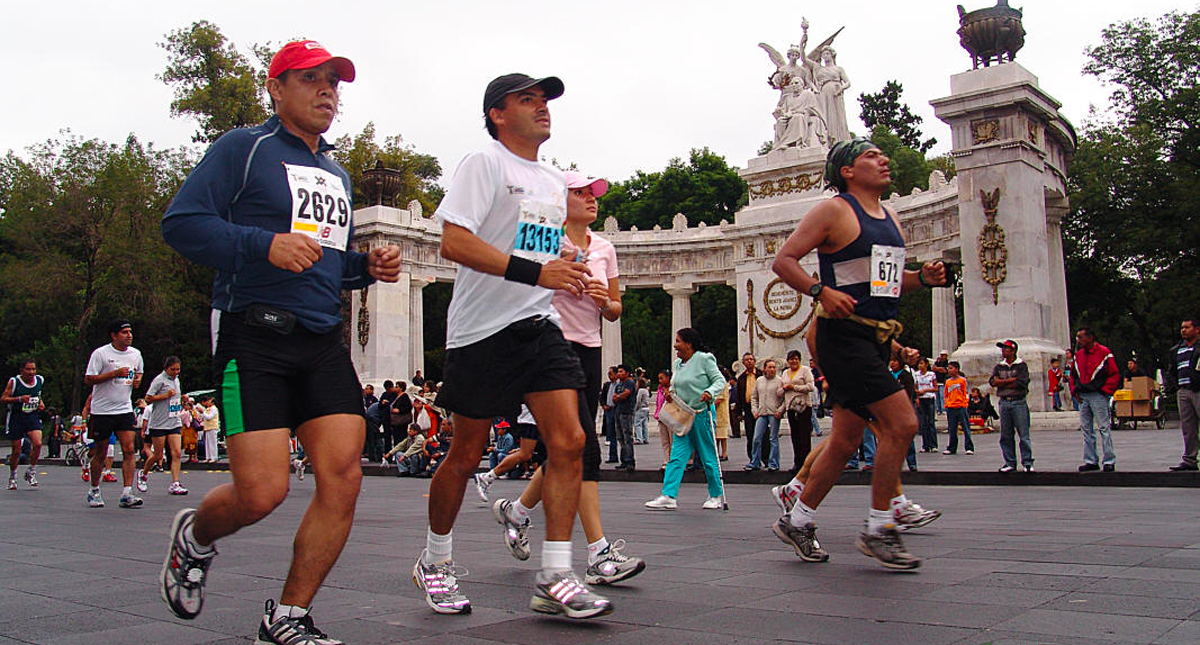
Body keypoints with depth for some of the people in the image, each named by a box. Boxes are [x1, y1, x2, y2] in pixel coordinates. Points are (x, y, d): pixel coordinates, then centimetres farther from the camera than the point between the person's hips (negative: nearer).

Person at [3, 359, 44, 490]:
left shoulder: (39, 380, 4)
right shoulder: (14, 382, -8)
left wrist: (41, 402, 5)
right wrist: (20, 399, -22)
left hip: (33, 416, 3)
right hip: (16, 417, -3)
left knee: (38, 444, -18)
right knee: (16, 451, 2)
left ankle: (31, 472, 2)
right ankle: (12, 477, 25)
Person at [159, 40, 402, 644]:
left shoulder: (337, 174, 23)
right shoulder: (243, 148, 2)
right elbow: (181, 223, -8)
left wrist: (368, 266, 11)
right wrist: (265, 245, -21)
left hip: (324, 343, 7)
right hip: (253, 338, -6)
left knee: (343, 477, -7)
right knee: (262, 492, -11)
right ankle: (194, 538, 25)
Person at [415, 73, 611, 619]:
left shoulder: (555, 181, 19)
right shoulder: (484, 164, -5)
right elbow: (454, 242, -18)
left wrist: (567, 274, 11)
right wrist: (535, 272, -25)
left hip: (539, 326, 6)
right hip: (481, 330, -6)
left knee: (568, 441, -10)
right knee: (465, 457, 4)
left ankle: (554, 578, -4)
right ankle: (435, 561, 26)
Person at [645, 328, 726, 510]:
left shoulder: (704, 359, -7)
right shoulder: (677, 364, 13)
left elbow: (720, 380, -8)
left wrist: (710, 392, -26)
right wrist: (671, 393, 4)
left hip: (702, 413, -7)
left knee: (708, 457, 2)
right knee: (676, 456, -2)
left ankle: (717, 496, 16)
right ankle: (669, 497, -6)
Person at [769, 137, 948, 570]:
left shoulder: (891, 219, 19)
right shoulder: (834, 211, -6)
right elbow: (783, 261, -9)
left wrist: (921, 278, 8)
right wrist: (821, 291, -24)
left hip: (876, 340, 9)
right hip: (843, 336, -9)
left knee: (846, 441, 11)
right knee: (902, 423, -16)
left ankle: (797, 522, 24)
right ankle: (878, 530, -3)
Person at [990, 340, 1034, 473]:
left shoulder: (1021, 365, 1)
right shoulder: (999, 366, 14)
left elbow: (1022, 383, -12)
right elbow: (993, 381, -1)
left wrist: (1002, 383, -4)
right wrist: (1012, 379, -8)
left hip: (1019, 403, -4)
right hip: (1004, 402, 4)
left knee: (1024, 434, -4)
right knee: (1006, 435, 5)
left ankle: (1027, 463, 1)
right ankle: (1010, 463, 12)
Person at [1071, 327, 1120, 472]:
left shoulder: (1104, 353, -5)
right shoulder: (1078, 354, 14)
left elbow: (1115, 375, -6)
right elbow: (1073, 375, 22)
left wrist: (1105, 390, -11)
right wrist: (1074, 391, 10)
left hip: (1098, 395, -6)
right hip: (1082, 396, 7)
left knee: (1104, 428, -5)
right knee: (1086, 429, 7)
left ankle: (1109, 461, -1)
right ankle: (1090, 461, 13)